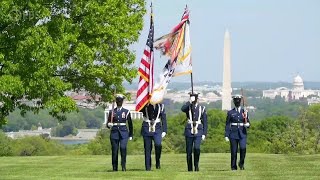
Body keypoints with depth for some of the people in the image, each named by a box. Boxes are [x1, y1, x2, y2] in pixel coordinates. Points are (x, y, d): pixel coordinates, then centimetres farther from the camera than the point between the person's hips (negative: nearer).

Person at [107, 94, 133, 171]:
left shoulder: (126, 112, 7)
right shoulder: (112, 112, 9)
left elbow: (130, 124, 14)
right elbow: (108, 124, 10)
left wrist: (130, 135, 13)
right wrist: (109, 125, -14)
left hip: (123, 133, -1)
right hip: (114, 133, 1)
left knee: (123, 148, -21)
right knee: (114, 150, -1)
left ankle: (123, 166, -13)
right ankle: (114, 167, 10)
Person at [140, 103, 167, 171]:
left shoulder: (160, 106, 6)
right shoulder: (145, 105, 3)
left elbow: (164, 119, 8)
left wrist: (164, 131, 1)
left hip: (157, 129, 0)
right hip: (147, 129, 0)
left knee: (158, 144, -23)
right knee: (147, 148, 1)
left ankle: (157, 160, -3)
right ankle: (148, 167, 8)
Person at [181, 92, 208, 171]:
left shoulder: (202, 108, 7)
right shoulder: (188, 107, 5)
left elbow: (205, 122, 8)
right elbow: (182, 109, -21)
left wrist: (204, 134, 2)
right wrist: (190, 102, -21)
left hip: (198, 132, -1)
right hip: (189, 131, 1)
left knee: (197, 148, -21)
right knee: (189, 151, 2)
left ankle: (196, 164, -4)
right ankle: (190, 168, 11)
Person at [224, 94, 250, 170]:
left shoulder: (244, 112, 11)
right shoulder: (230, 112, 7)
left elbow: (248, 123, 14)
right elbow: (227, 124, 5)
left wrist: (247, 124, -10)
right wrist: (226, 135, -2)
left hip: (242, 133, 0)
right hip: (233, 133, 0)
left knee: (243, 148, -18)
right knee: (233, 151, -1)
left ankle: (241, 163, 2)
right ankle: (233, 167, 10)